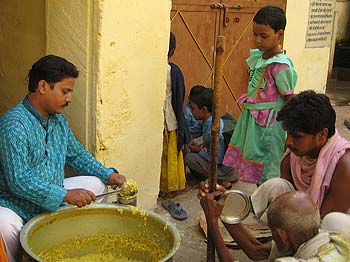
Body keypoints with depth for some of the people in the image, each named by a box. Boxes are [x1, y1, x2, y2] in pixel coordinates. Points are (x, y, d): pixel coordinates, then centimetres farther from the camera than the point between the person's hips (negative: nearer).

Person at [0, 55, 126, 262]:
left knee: (97, 183, 7)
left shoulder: (59, 120, 6)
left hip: (53, 200, 9)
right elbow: (18, 181, -27)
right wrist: (66, 195, -31)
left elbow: (77, 154, 20)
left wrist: (108, 175, 6)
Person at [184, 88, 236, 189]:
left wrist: (199, 150, -11)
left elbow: (217, 157, -26)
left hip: (223, 164, -10)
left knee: (189, 158, -13)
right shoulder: (208, 121, 3)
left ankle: (222, 179, -8)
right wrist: (202, 146, -1)